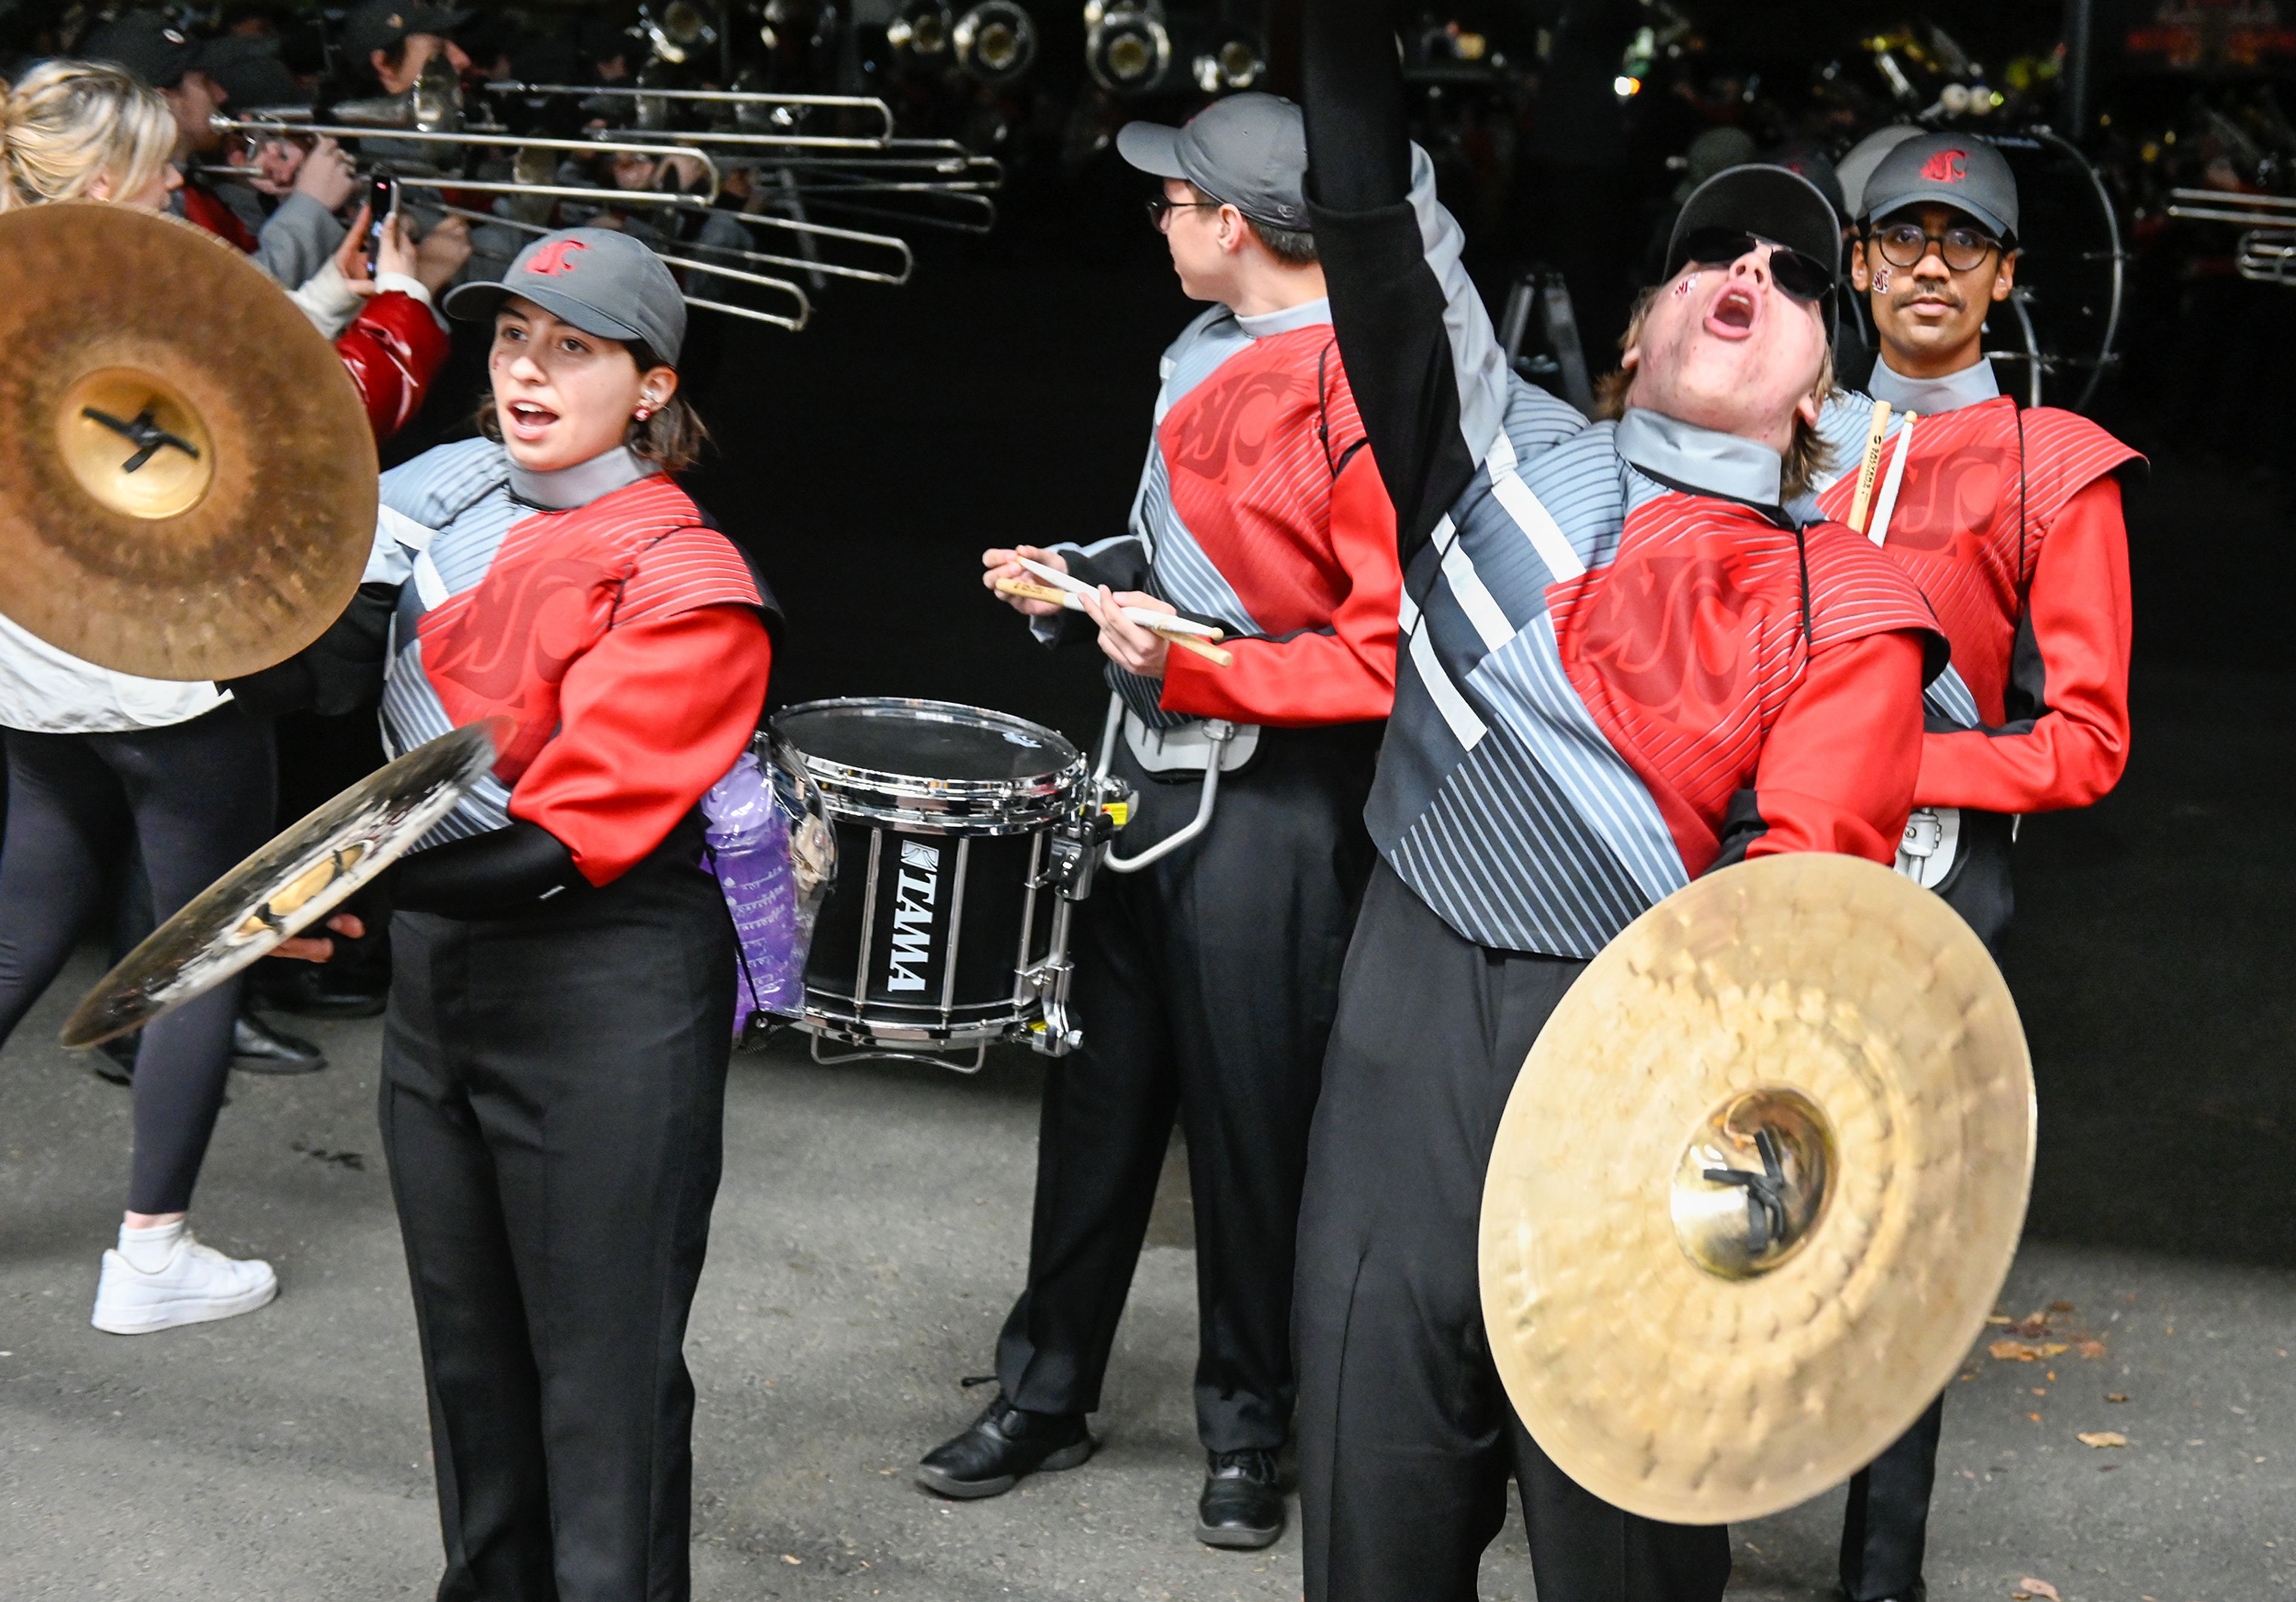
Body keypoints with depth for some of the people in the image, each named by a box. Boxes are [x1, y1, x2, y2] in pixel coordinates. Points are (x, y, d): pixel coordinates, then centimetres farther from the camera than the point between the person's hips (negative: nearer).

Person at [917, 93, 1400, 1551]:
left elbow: (1390, 650, -21)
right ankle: (1048, 1393, 26)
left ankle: (1251, 1431, 20)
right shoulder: (1208, 357, 10)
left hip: (1273, 804, -8)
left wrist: (1196, 665, -23)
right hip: (1149, 772, 8)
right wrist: (1083, 580, 11)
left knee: (1248, 1119, 4)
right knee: (1100, 1086, 14)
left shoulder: (1360, 392, -18)